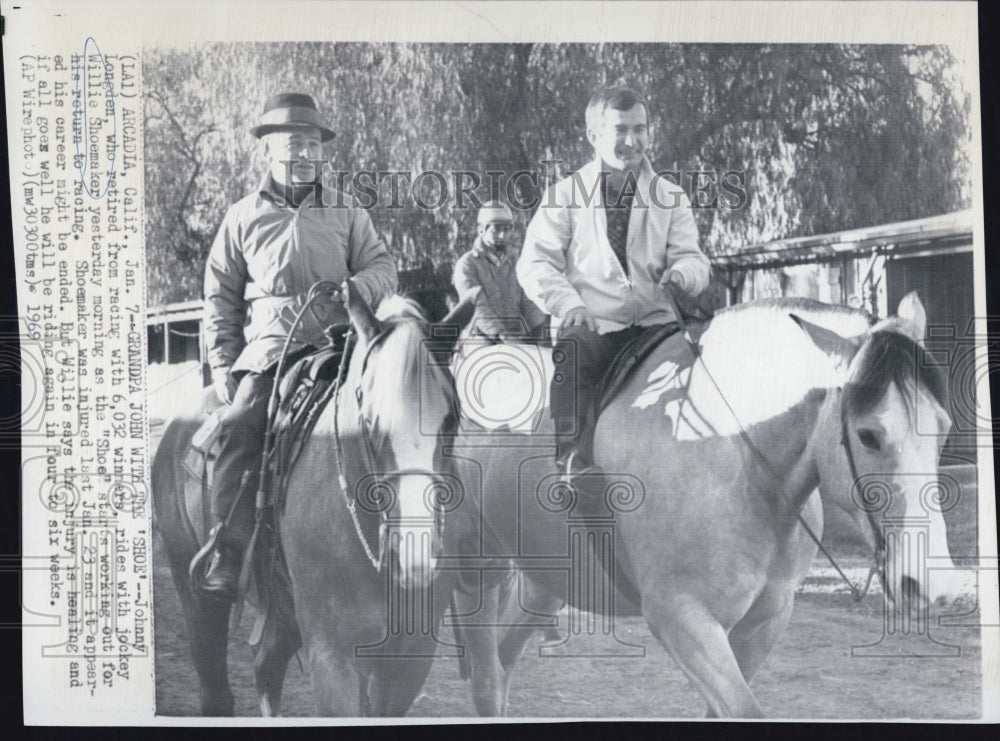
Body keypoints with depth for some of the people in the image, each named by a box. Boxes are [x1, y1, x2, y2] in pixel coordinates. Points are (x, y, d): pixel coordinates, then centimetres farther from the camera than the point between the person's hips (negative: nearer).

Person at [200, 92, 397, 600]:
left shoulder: (348, 214, 14)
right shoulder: (244, 217, 12)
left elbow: (383, 268, 11)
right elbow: (219, 297, 13)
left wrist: (354, 288, -12)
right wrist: (222, 365, 5)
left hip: (337, 342, 1)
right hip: (268, 347, -1)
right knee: (239, 427, -19)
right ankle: (227, 551, -13)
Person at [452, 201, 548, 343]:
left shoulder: (515, 262, 19)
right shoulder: (467, 264, 4)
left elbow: (528, 302, 12)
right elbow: (477, 306, -9)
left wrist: (539, 328, -7)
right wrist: (501, 334, -23)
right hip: (482, 336, -3)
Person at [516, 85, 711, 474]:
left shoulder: (670, 196, 16)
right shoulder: (565, 194, 9)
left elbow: (692, 258, 11)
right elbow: (535, 264, 2)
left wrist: (682, 271, -16)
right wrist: (568, 302, -17)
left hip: (655, 322, 2)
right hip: (592, 325, -2)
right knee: (571, 353, -34)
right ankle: (571, 450, -24)